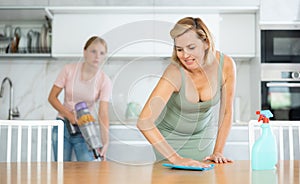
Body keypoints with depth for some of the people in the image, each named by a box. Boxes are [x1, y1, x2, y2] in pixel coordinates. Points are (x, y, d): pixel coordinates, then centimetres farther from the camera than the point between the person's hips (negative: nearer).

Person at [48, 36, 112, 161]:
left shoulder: (104, 81, -12)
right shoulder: (69, 70, -9)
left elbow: (103, 114, -20)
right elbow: (52, 97, -5)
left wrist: (105, 142, -32)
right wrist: (70, 116, -18)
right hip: (63, 124, 1)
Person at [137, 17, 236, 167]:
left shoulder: (225, 65, -22)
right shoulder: (175, 73, -34)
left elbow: (226, 112, -9)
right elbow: (143, 122, -40)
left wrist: (218, 152, -10)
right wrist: (176, 159, -42)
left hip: (204, 134, 3)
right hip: (171, 136, -2)